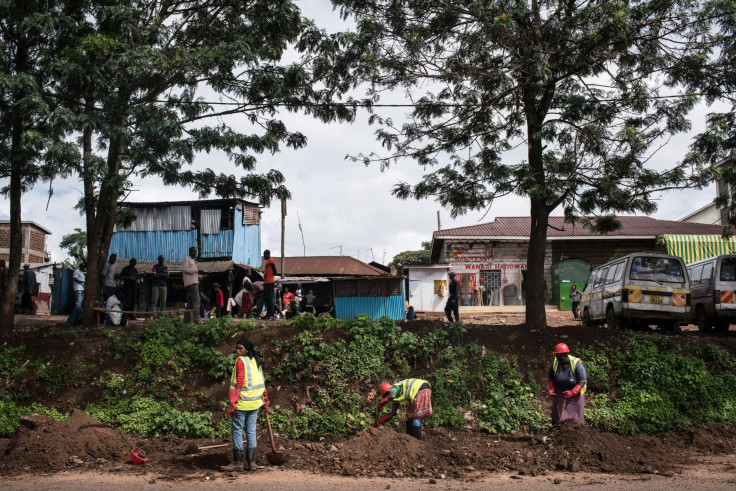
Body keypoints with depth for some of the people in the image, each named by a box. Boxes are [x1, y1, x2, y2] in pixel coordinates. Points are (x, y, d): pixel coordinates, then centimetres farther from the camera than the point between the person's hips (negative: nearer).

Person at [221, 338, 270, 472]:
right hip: (255, 403, 7)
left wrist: (232, 404, -16)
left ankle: (238, 462, 4)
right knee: (251, 430, 11)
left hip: (242, 403, -7)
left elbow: (238, 384, -16)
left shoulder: (240, 361, -11)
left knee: (237, 430, 2)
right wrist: (265, 401, 21)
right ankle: (251, 462, 12)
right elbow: (262, 383, 14)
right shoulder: (256, 361, 11)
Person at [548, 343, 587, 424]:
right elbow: (551, 379, 8)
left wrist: (572, 392, -29)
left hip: (575, 396, -3)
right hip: (559, 395, 3)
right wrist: (551, 390, -7)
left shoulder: (576, 364, -21)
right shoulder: (555, 363, -9)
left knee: (575, 420, 7)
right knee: (558, 418, 1)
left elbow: (582, 382, -18)